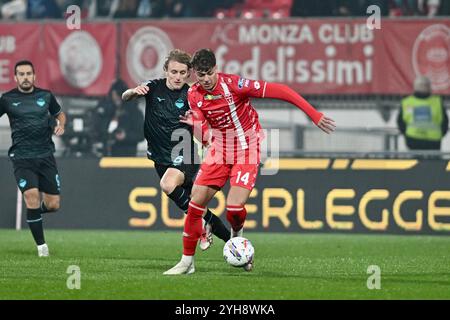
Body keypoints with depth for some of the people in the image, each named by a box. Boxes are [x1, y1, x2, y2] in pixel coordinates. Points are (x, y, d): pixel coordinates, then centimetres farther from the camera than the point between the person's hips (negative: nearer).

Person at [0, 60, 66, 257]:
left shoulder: (45, 96, 7)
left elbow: (60, 114, 23)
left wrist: (60, 125, 2)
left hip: (45, 156, 3)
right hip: (22, 158, -3)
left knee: (53, 205, 0)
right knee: (32, 196, -20)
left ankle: (34, 212, 37)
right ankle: (41, 246, -7)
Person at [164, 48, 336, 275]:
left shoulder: (233, 84, -21)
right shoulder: (194, 95, -5)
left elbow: (279, 91, -21)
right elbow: (205, 137, -4)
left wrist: (314, 115, -23)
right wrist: (195, 125, -29)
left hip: (246, 152, -4)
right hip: (219, 152, 4)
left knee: (234, 207, -18)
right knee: (195, 203, -5)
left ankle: (237, 235, 19)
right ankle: (187, 262, 9)